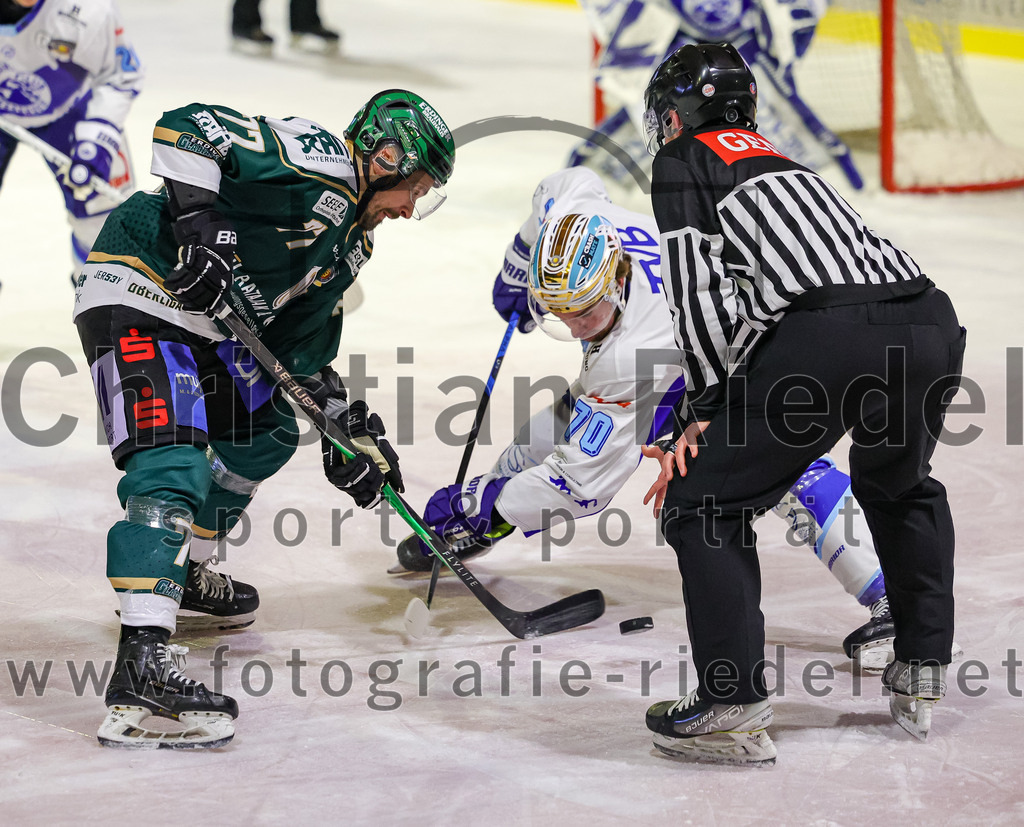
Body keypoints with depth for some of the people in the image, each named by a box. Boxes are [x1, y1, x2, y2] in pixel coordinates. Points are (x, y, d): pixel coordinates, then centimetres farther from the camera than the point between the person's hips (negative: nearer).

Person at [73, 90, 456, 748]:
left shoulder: (349, 243, 17)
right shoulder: (318, 165, -13)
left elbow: (305, 348, 22)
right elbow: (187, 129, -23)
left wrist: (352, 433, 14)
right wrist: (199, 225, -30)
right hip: (140, 294, -11)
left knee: (267, 435, 26)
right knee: (174, 466, -24)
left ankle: (182, 574, 39)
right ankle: (143, 661, -35)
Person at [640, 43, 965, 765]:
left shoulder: (685, 161, 15)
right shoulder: (787, 167, 37)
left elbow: (699, 292, 1)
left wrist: (705, 408, 8)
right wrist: (712, 418, 33)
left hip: (825, 340, -7)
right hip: (932, 323, 8)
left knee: (703, 505, 6)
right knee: (900, 488, 36)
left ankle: (734, 706, -2)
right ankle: (921, 676, 36)